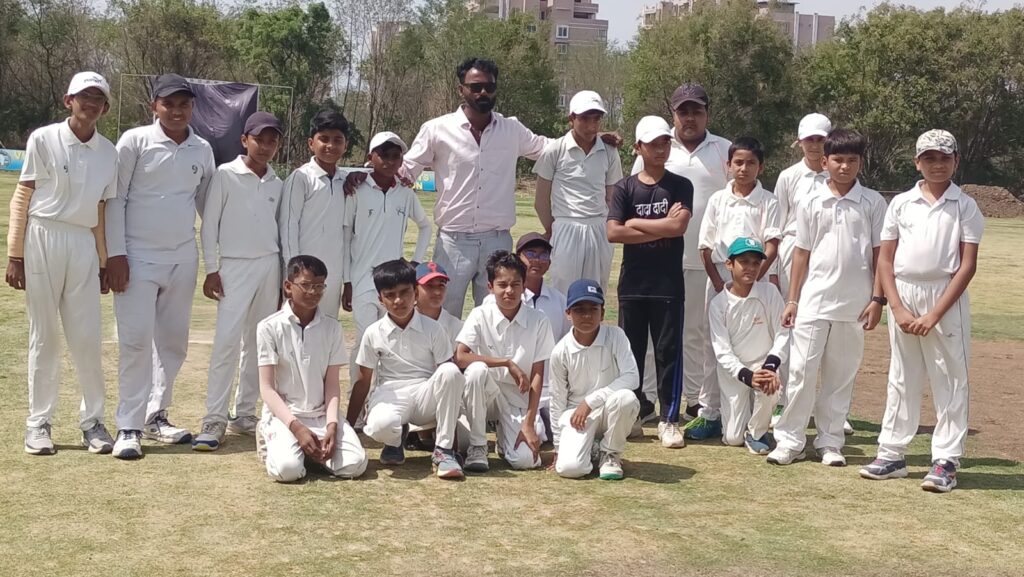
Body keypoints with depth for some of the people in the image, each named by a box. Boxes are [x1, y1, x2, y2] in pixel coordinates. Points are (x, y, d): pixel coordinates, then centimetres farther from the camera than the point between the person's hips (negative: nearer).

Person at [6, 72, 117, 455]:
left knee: (87, 337, 1)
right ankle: (39, 423, 12)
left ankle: (92, 420, 12)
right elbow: (22, 198, -2)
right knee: (44, 335, 3)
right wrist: (15, 255, -6)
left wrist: (104, 262, 10)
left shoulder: (109, 152, 8)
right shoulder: (44, 139, -2)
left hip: (84, 245, 3)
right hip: (43, 240, -3)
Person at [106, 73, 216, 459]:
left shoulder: (202, 149, 6)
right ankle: (129, 427, -2)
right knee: (136, 340, -7)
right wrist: (116, 253, -11)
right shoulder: (135, 141, -6)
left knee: (173, 340, 10)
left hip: (183, 258, 5)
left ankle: (156, 416, 22)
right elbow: (116, 198, -6)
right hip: (138, 256, -5)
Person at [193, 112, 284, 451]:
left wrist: (284, 275, 11)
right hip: (235, 266, -5)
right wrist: (211, 269, -7)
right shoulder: (226, 175, -2)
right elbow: (209, 224, -2)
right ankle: (214, 419, -11)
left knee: (258, 343, 7)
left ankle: (244, 413, 16)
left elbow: (279, 229, 14)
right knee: (227, 340, -14)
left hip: (270, 266, 5)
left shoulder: (277, 184, 10)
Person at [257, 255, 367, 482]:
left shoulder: (332, 328, 5)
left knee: (354, 464, -22)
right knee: (287, 468, -31)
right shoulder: (269, 327, -4)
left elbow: (332, 384, 3)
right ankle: (272, 439, 4)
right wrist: (296, 427, -19)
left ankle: (312, 449, 7)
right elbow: (267, 388, -7)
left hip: (321, 414, 3)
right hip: (283, 414, -3)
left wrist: (331, 424, -14)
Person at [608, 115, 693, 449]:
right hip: (633, 282, 1)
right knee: (631, 349, 8)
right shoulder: (625, 188, 4)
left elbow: (679, 226, -14)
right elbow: (613, 233, -9)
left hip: (668, 284, -1)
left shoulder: (680, 186, 3)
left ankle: (669, 419, 9)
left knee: (669, 350, 2)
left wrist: (635, 222, -8)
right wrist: (661, 228, -11)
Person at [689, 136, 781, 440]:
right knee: (714, 348, 6)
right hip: (719, 280, 3)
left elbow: (771, 248, -6)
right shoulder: (718, 200, 7)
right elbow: (705, 247, 6)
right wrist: (719, 284, -4)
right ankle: (710, 414, 13)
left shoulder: (768, 202, 1)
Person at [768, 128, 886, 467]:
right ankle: (790, 439, 8)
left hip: (854, 306, 0)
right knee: (801, 370, 0)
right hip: (814, 302, 0)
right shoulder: (810, 203, 4)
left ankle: (830, 442, 16)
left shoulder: (873, 203, 1)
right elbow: (801, 253, 7)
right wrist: (792, 300, 4)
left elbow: (879, 254, 2)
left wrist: (877, 299, -4)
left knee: (841, 376, 7)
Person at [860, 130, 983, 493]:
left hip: (946, 298, -2)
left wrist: (934, 314, -13)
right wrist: (897, 308, -7)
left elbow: (967, 265, -6)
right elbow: (885, 259, 6)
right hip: (903, 295, 3)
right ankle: (892, 454, 17)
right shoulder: (901, 204, 6)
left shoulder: (965, 207, 0)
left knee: (950, 381, 0)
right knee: (902, 378, 10)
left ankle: (946, 461, 5)